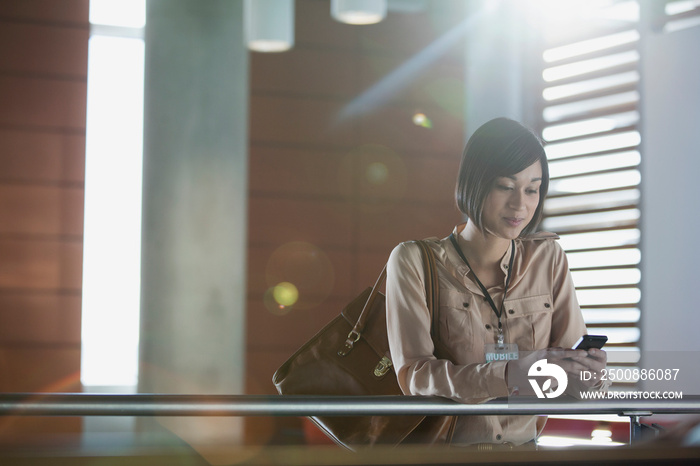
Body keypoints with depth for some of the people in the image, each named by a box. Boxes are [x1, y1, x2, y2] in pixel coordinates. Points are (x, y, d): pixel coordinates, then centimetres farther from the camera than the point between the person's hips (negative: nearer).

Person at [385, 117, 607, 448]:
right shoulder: (414, 262, -1)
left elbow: (571, 354, 7)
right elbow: (412, 376, -9)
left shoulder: (548, 259, 9)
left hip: (526, 445, 3)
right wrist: (510, 375, -23)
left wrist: (585, 373, -18)